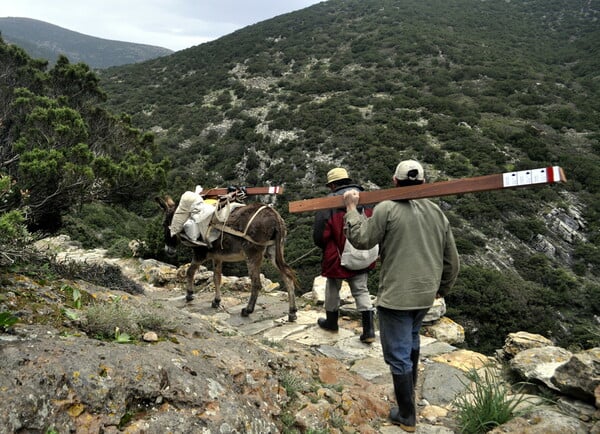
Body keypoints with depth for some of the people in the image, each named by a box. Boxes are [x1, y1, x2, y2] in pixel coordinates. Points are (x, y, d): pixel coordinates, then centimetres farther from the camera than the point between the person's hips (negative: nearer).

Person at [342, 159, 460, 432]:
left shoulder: (387, 208, -14)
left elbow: (361, 240, -8)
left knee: (398, 355, 6)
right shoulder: (437, 212, 5)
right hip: (426, 295, 7)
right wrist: (442, 288, 24)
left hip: (395, 296, -7)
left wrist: (351, 209, 3)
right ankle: (409, 391, 45)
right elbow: (452, 259, 10)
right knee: (412, 339, 30)